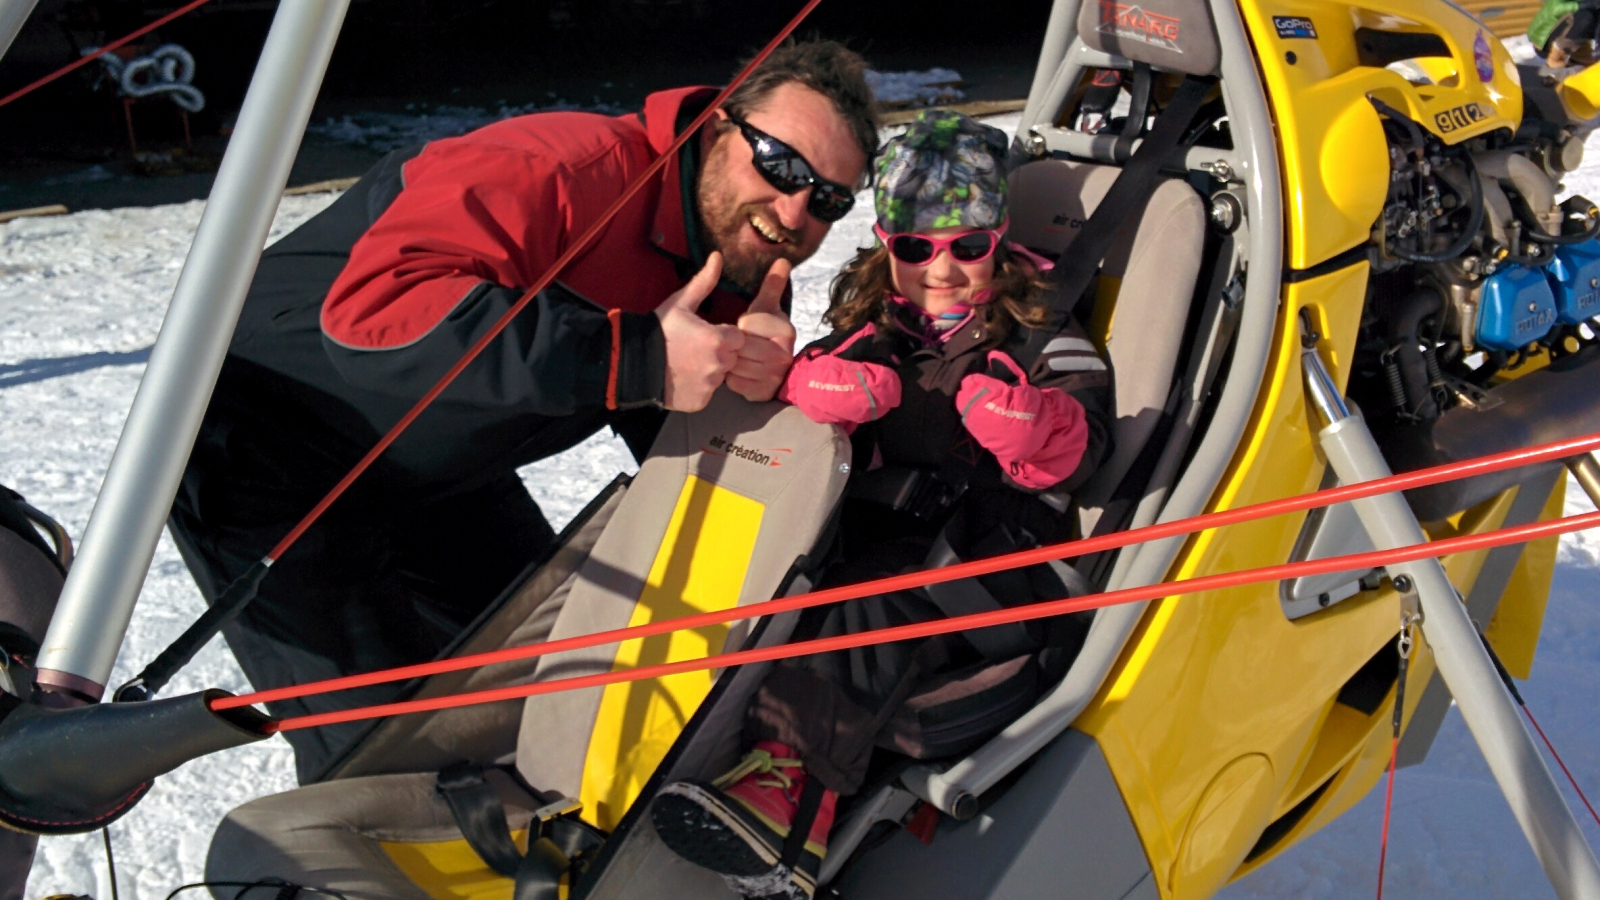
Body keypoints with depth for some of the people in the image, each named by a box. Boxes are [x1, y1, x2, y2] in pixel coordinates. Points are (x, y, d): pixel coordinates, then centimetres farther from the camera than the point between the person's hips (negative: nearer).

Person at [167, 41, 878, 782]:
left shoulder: (739, 269, -5)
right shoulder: (561, 171, -32)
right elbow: (373, 309, -46)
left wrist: (762, 374, -27)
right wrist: (637, 359, -45)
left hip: (431, 475, 8)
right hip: (261, 457, -8)